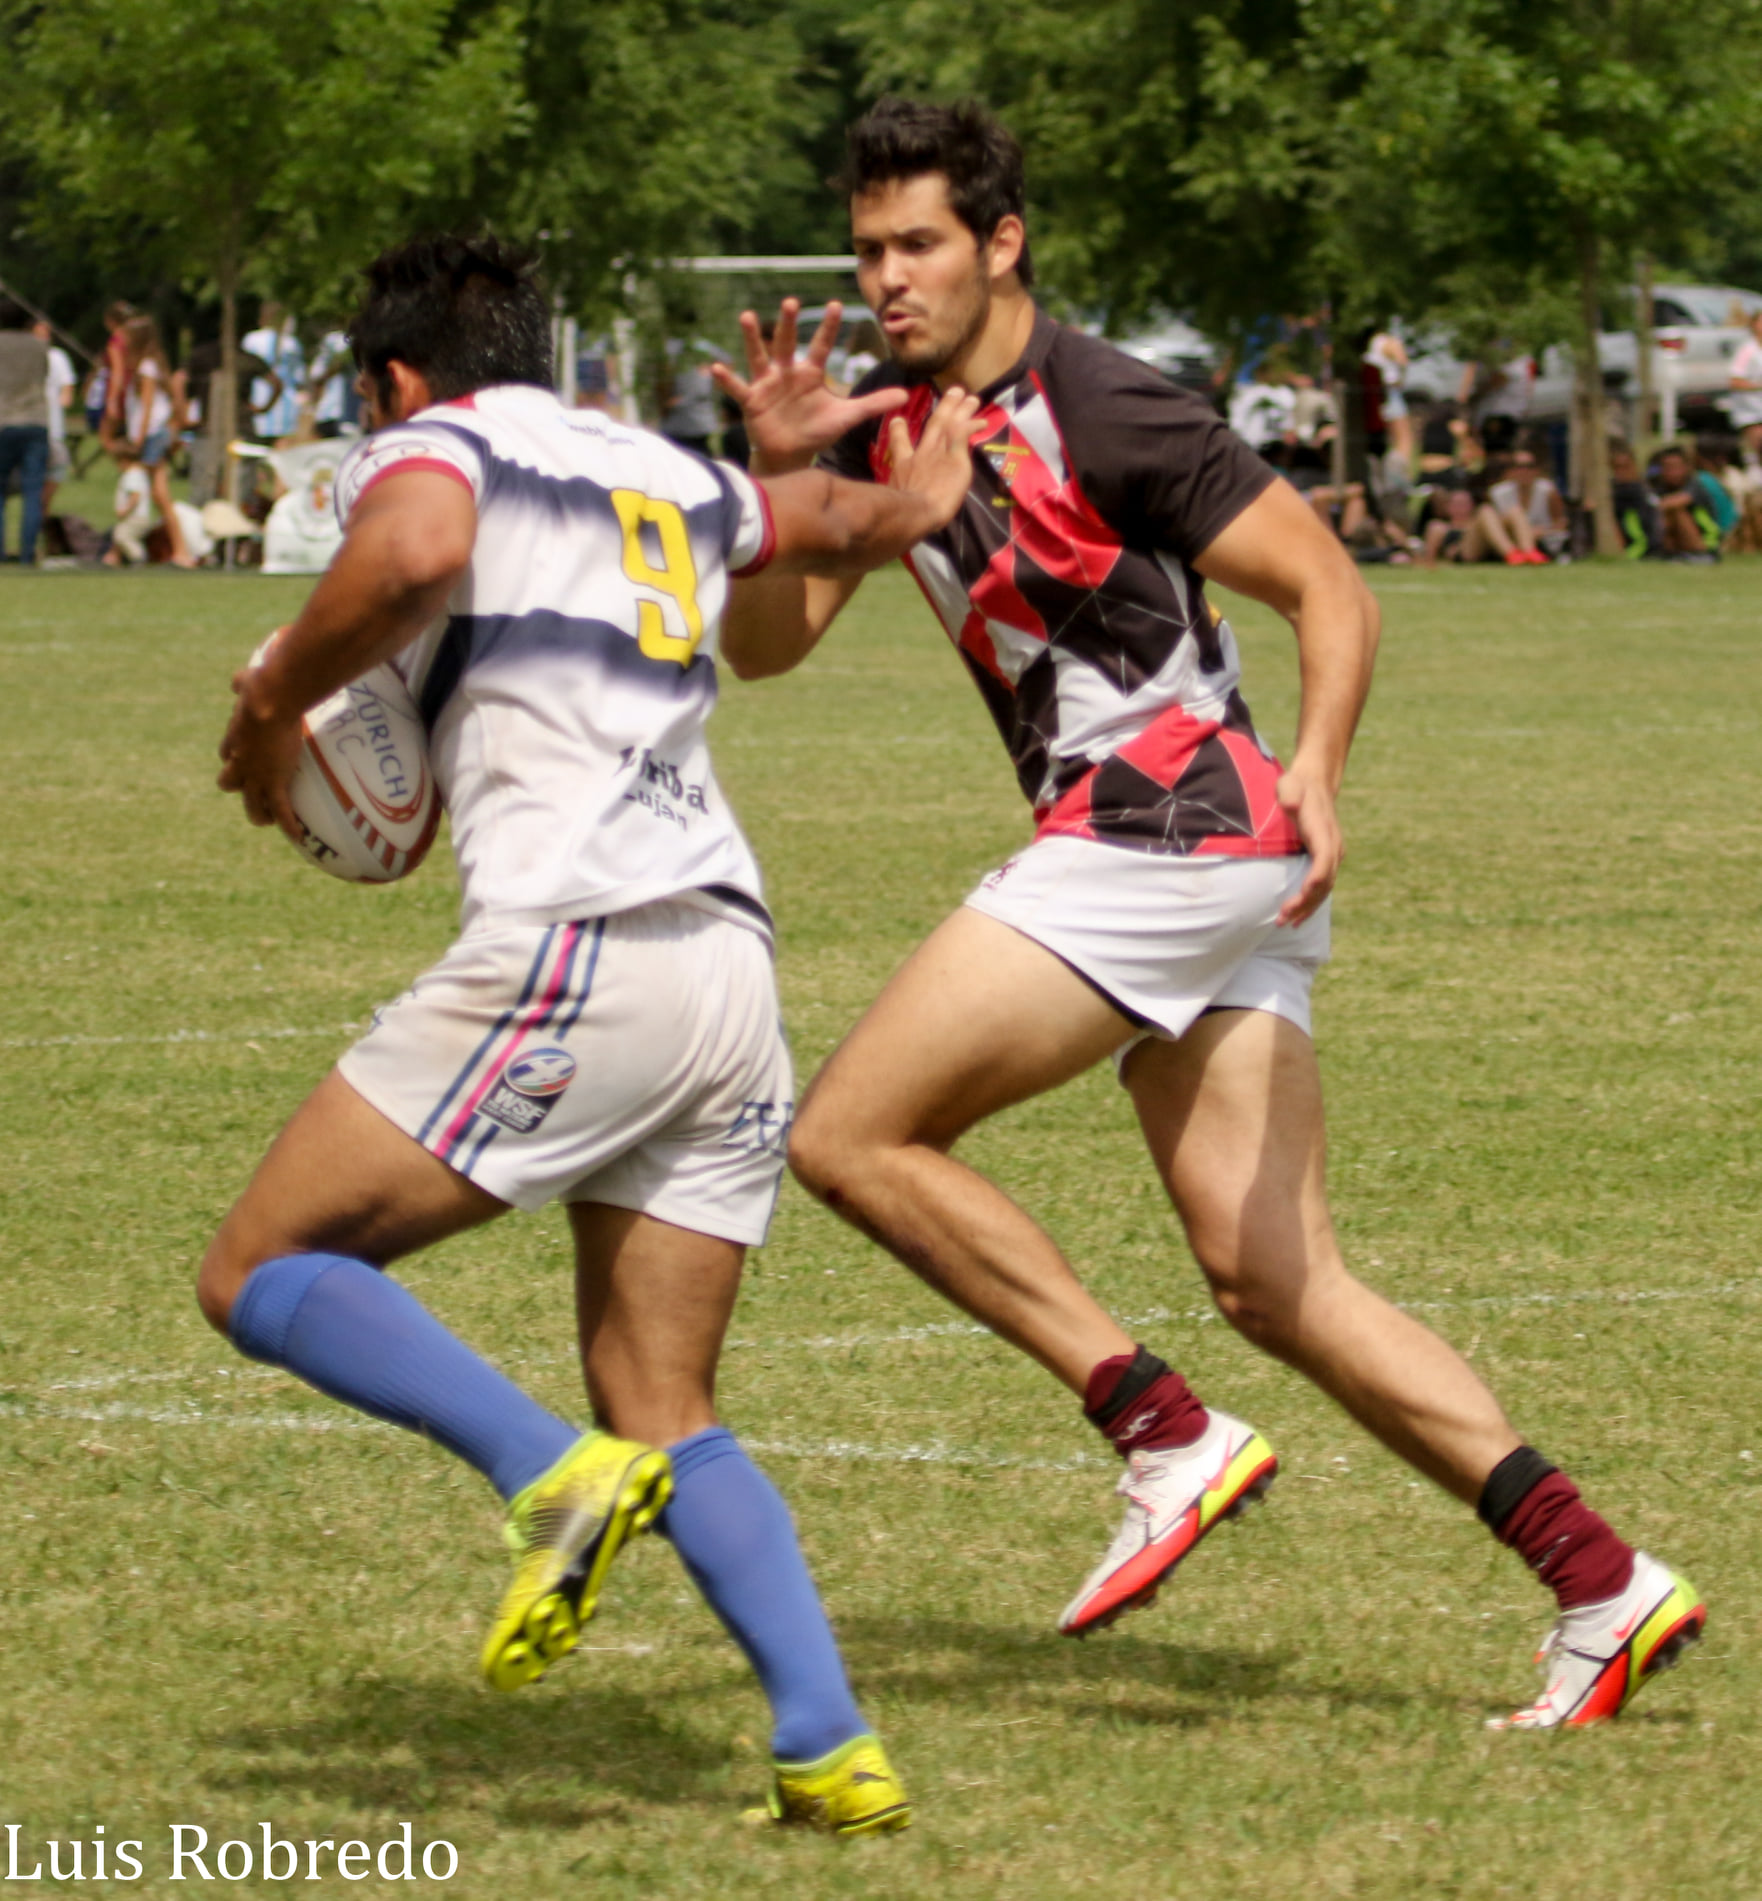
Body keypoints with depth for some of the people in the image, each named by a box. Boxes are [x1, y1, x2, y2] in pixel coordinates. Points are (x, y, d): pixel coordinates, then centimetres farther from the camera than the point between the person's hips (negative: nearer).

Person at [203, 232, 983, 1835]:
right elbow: (881, 518, 42)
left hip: (572, 947, -7)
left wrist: (273, 704, -6)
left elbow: (414, 552, -21)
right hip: (731, 964, 7)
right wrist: (927, 474, 65)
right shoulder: (667, 479, 24)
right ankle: (832, 1749, -2)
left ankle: (553, 1473, -19)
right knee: (664, 1413, 13)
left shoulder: (433, 445, 4)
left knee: (261, 1275, 1)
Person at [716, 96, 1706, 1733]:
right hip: (1132, 849, 9)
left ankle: (1166, 1436, -9)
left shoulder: (1102, 412, -11)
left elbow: (1329, 587, -10)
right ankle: (1602, 1584, -2)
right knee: (1275, 1286, 2)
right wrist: (778, 471, -7)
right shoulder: (889, 427, 14)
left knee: (849, 1136, -9)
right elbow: (767, 642, 11)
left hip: (1169, 818, -9)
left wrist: (1315, 772, -26)